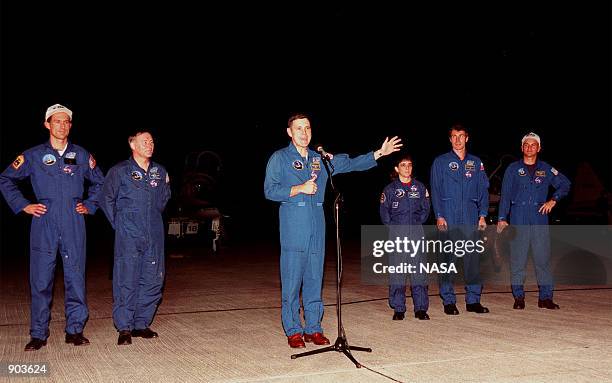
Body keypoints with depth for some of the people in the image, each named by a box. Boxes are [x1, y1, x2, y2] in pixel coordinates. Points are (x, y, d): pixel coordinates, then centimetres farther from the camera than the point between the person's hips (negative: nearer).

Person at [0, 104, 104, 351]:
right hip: (44, 225, -1)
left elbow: (99, 182, 24)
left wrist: (89, 205, 13)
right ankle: (38, 334, 12)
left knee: (76, 278, 2)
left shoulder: (81, 155, 10)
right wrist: (23, 205, 6)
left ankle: (75, 330, 13)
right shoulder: (33, 155, 5)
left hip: (74, 226, 1)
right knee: (41, 279, 2)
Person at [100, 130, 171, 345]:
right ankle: (124, 328, 5)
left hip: (154, 236, 4)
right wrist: (119, 224, 4)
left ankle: (142, 324, 18)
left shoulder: (160, 172, 9)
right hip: (128, 237, -4)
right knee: (126, 282, -4)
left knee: (152, 281, 5)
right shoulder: (119, 171, -3)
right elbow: (106, 200, 5)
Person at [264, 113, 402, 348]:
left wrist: (379, 153, 7)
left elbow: (351, 163, 15)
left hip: (317, 225, 4)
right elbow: (269, 190, -4)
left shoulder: (321, 159, 16)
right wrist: (299, 189, -13)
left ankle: (313, 328, 15)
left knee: (314, 278, 7)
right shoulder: (279, 159, 3)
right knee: (292, 279, -3)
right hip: (292, 225, -4)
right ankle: (293, 331, 6)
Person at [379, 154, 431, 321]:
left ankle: (421, 308, 6)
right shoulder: (390, 189, 4)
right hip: (396, 233, -1)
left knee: (419, 270, 0)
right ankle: (398, 309, 6)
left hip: (417, 232, 1)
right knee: (397, 271, -2)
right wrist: (394, 226, 0)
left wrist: (417, 223, 3)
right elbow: (384, 213, 6)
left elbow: (425, 209, 13)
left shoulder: (420, 187, 10)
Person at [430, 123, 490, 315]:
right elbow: (435, 191, 1)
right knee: (448, 258, 0)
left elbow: (483, 190, 12)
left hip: (470, 218, 2)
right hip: (448, 219, -2)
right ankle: (448, 301, 7)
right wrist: (439, 216, -8)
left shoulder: (476, 163, 13)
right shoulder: (441, 162, 5)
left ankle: (473, 300, 10)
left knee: (472, 258, 2)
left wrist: (482, 215, 2)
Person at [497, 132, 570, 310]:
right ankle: (519, 297, 7)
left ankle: (545, 297, 7)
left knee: (543, 257, 0)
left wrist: (553, 200, 5)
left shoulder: (546, 169, 11)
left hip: (540, 218, 1)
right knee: (517, 258, -1)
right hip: (518, 219, -1)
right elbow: (505, 195, 4)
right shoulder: (513, 169, 7)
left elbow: (565, 184, 20)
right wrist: (502, 218, -3)